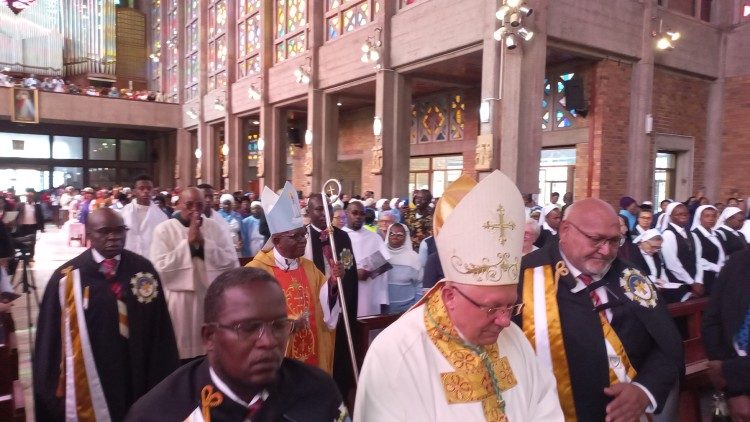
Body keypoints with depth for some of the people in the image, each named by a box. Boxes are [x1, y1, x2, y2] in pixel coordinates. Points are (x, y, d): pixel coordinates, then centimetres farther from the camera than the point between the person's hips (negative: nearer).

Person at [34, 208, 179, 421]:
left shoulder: (143, 269, -4)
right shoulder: (67, 277, -8)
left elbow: (159, 331, 1)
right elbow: (50, 339, -1)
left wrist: (162, 382, 3)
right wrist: (55, 389, 2)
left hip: (136, 380, 2)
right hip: (87, 381, -1)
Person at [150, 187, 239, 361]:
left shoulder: (214, 227, 3)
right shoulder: (164, 229, -4)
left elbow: (232, 263, -4)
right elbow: (160, 269, -13)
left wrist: (204, 243, -13)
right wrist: (188, 243, -15)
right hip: (178, 301, -2)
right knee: (182, 352, 7)